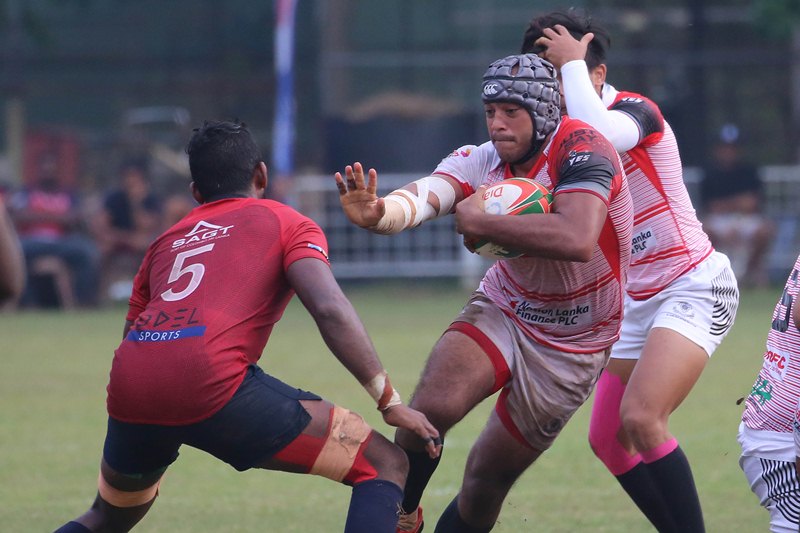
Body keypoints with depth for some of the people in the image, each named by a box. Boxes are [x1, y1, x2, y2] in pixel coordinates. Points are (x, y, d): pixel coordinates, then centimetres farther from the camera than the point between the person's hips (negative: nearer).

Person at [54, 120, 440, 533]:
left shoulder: (166, 241, 31)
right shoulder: (286, 223, 17)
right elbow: (330, 310, -1)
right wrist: (389, 401, 1)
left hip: (128, 391, 6)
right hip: (211, 381, -6)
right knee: (384, 465, 3)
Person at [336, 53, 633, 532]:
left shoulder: (580, 148, -25)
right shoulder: (481, 161, -10)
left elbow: (577, 240, -42)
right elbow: (425, 196, -31)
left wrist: (479, 222, -32)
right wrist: (380, 212, -55)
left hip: (572, 345, -3)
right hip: (503, 311, 3)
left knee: (488, 479, 0)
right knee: (429, 410, -22)